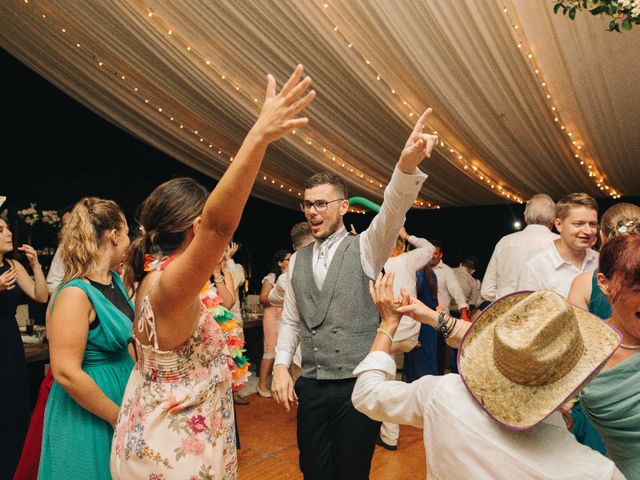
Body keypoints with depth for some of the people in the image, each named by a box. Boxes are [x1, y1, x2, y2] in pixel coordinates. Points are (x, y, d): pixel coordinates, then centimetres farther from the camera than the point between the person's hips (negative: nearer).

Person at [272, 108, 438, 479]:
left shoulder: (364, 248, -3)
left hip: (358, 384, -3)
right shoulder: (298, 260, 9)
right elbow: (290, 320, 13)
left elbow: (392, 212, -23)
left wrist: (407, 164, -41)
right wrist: (281, 366, 1)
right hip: (311, 386, 4)